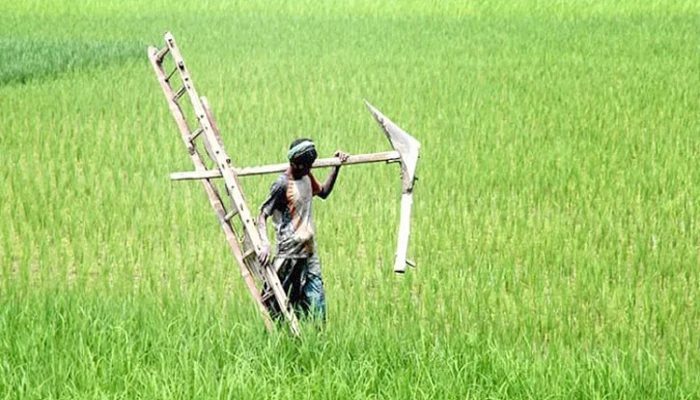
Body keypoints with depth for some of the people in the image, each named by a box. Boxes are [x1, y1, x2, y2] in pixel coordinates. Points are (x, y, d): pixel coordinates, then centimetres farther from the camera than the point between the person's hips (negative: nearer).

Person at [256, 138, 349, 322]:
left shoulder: (307, 177, 8)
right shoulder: (282, 185, -14)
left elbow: (323, 192, 29)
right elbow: (263, 215, -15)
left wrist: (337, 167, 20)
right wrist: (265, 244, -30)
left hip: (309, 251, 7)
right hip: (289, 253, -7)